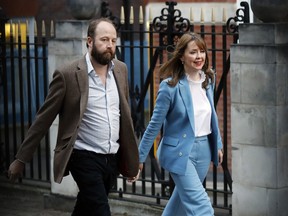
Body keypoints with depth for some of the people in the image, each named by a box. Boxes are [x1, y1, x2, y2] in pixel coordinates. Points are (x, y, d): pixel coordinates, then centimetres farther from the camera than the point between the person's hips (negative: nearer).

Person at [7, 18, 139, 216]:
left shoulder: (121, 70, 5)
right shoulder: (68, 75, -12)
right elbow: (43, 119, -7)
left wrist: (132, 156, 17)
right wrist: (21, 159, -6)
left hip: (113, 159, 6)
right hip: (86, 159, -6)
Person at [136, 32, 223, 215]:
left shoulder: (208, 80, 2)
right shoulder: (170, 86, -15)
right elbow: (155, 124, -9)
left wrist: (218, 145, 18)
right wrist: (140, 157, -6)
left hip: (203, 149, 6)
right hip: (180, 151, -6)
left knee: (184, 198, 20)